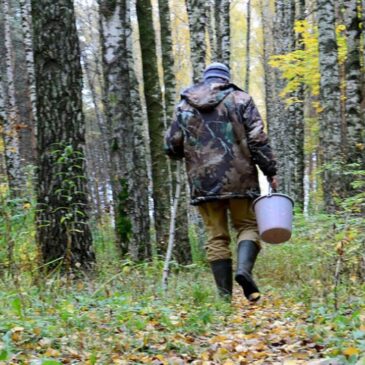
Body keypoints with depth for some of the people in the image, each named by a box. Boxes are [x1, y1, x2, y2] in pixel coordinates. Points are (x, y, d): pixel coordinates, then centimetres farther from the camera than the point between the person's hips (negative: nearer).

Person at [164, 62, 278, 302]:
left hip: (203, 182, 2)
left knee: (217, 236, 8)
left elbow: (172, 147, 10)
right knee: (247, 225, 11)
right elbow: (258, 139, -5)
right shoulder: (240, 99, 4)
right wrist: (270, 171, 0)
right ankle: (244, 269, -16)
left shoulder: (185, 105, 11)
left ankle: (225, 296, 5)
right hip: (239, 178, -2)